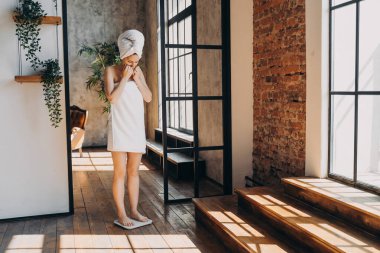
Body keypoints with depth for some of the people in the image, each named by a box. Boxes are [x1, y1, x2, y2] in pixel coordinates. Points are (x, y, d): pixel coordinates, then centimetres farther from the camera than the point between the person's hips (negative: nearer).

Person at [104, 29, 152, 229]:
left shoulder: (138, 71, 11)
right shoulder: (111, 71, -2)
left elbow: (148, 98, 5)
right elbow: (112, 98, -15)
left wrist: (137, 79, -6)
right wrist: (124, 78, -12)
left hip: (136, 127, 5)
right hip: (119, 128, -5)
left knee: (134, 171, 9)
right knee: (120, 172, -2)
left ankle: (134, 211, 18)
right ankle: (121, 215, 7)